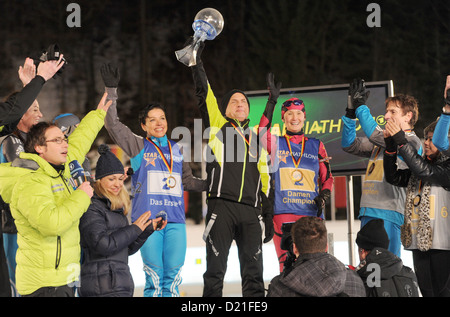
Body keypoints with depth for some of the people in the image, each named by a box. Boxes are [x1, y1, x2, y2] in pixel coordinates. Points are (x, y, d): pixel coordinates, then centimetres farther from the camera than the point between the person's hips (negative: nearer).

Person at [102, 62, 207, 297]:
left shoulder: (177, 150, 17)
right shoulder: (138, 146, 6)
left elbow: (188, 181, 27)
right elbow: (112, 123, -3)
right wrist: (111, 89, -9)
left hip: (175, 220, 3)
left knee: (173, 277, 2)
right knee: (154, 278, -5)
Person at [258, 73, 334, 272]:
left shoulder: (316, 146, 16)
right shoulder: (276, 143, 10)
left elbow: (327, 178, 17)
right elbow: (262, 133, -12)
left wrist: (323, 196, -5)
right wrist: (272, 101, -19)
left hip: (312, 212, 2)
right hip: (283, 213, -2)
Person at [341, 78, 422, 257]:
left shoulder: (411, 141, -3)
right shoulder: (381, 141, 22)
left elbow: (375, 134, -13)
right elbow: (350, 145, 20)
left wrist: (361, 106, -6)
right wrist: (351, 112, 10)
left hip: (388, 214, -8)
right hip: (368, 212, 8)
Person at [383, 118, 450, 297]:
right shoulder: (417, 170, 17)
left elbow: (425, 171, -19)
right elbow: (393, 177, 12)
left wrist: (401, 141, -20)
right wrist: (390, 146, 0)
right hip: (419, 242, 7)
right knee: (427, 292, 9)